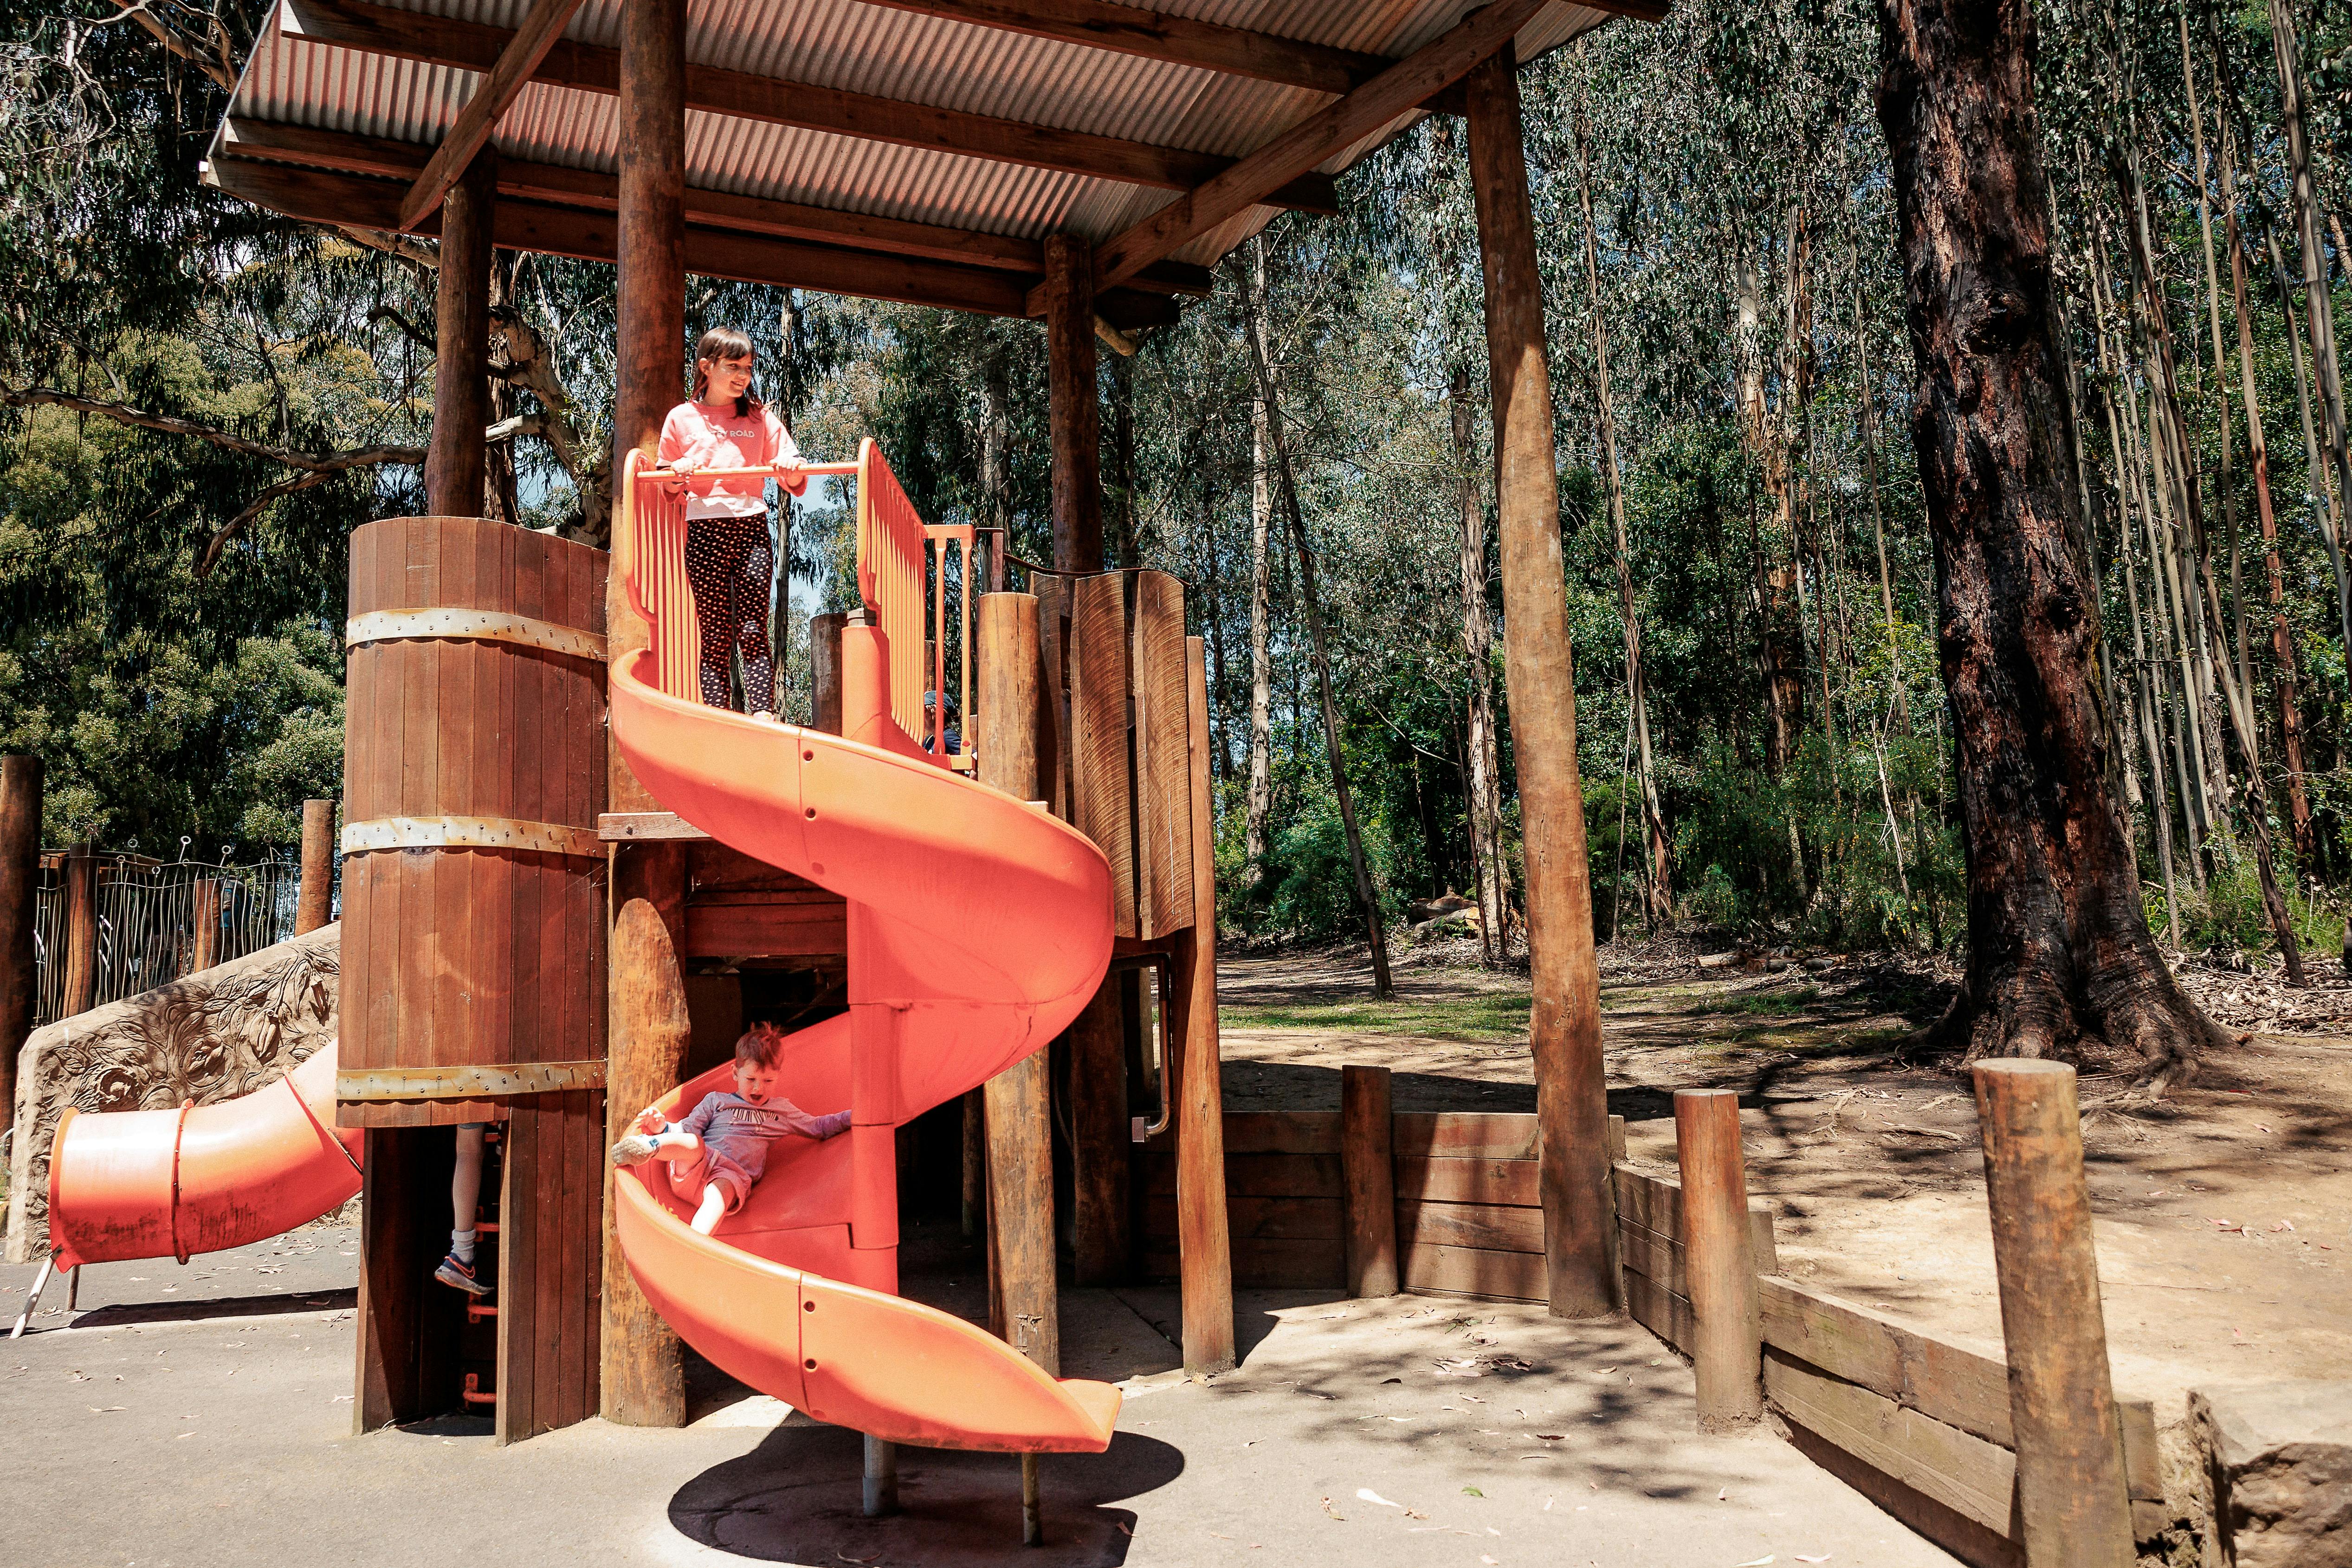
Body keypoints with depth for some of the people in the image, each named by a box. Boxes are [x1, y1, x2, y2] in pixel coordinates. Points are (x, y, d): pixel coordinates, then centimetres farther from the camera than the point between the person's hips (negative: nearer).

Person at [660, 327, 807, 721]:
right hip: (704, 529, 0)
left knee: (753, 631, -8)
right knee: (714, 633, -1)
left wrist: (793, 467, -12)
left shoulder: (760, 416, 13)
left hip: (751, 527, 0)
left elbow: (793, 481, 11)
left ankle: (763, 718, -12)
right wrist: (677, 471, -5)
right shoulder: (682, 419, 11)